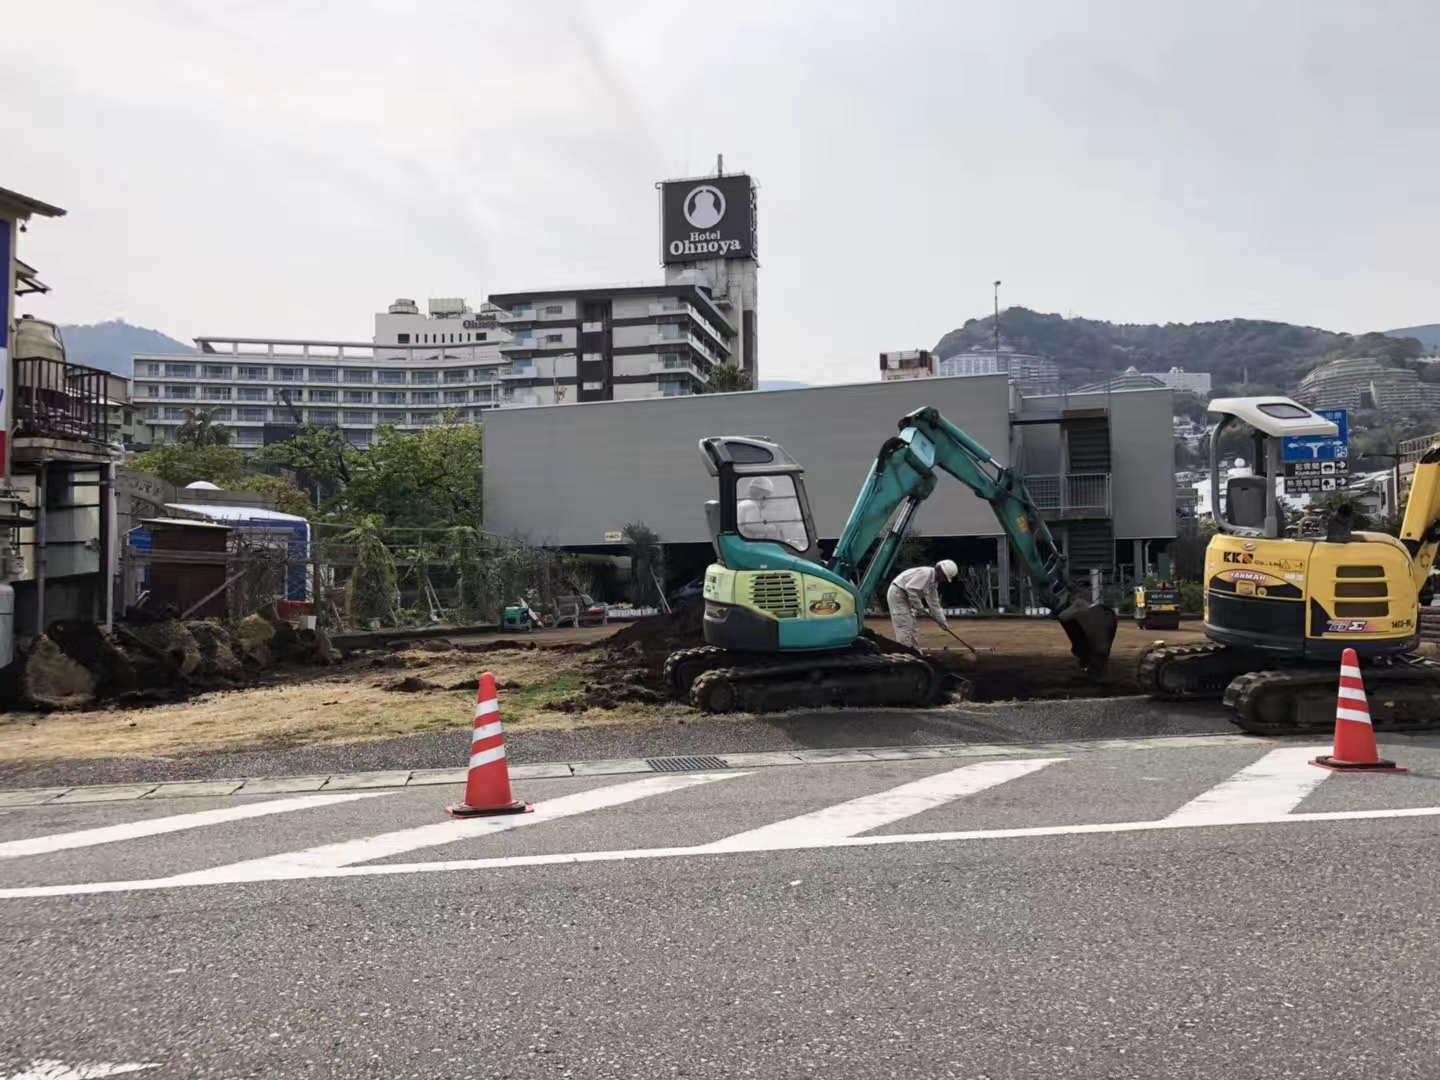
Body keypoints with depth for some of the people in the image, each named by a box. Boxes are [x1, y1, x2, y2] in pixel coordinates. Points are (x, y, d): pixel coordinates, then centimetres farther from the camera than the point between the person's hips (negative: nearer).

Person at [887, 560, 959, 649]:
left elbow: (934, 603, 20)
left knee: (911, 627, 12)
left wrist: (942, 621, 18)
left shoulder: (933, 583, 12)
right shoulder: (926, 573, -20)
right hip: (897, 593, -11)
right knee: (904, 627, -13)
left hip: (905, 597, 11)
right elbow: (910, 588, -29)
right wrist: (920, 607, -22)